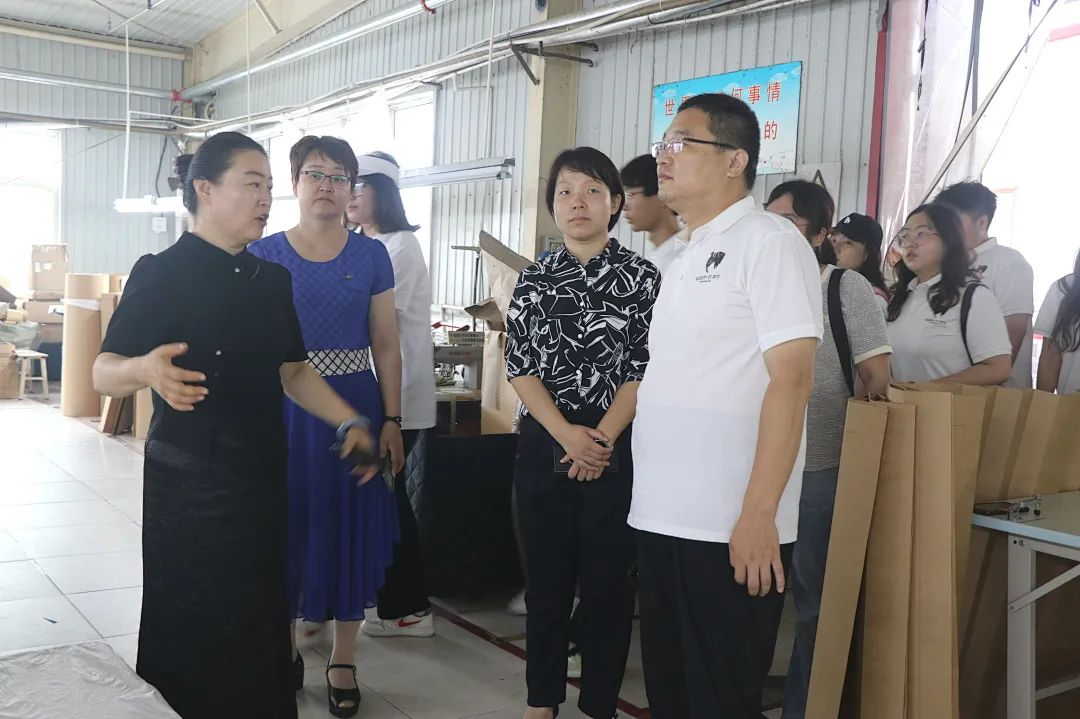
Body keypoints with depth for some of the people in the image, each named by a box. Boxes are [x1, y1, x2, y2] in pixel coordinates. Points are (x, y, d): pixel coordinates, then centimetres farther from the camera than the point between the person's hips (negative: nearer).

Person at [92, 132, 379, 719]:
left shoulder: (271, 280, 10)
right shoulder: (162, 274, -10)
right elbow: (104, 373, -15)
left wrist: (349, 422, 4)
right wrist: (146, 369, -37)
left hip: (261, 474, 6)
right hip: (191, 482, -6)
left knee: (258, 625, 10)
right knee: (195, 633, 1)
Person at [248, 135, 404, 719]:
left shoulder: (371, 255, 3)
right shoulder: (264, 254, 3)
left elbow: (385, 344, 3)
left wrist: (392, 421, -3)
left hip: (355, 407, 0)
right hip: (283, 407, 0)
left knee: (348, 525, 6)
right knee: (285, 523, 7)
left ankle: (343, 659, 20)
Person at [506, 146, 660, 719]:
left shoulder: (642, 277, 0)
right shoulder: (534, 280, 6)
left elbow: (645, 369, -6)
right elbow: (520, 367, -1)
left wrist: (602, 439, -14)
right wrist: (566, 434, -14)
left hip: (618, 451, -2)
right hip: (545, 449, 2)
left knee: (608, 581, 5)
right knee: (546, 578, 11)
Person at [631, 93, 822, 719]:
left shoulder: (768, 241, -8)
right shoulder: (686, 258, 17)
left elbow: (791, 380, -16)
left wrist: (759, 514, -20)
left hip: (730, 528, -8)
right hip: (662, 518, 8)